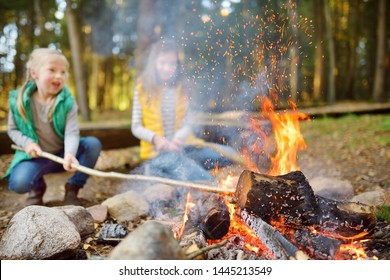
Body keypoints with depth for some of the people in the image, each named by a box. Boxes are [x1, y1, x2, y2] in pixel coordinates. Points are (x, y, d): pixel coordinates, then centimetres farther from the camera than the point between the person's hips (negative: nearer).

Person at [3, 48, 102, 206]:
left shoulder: (67, 102, -13)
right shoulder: (19, 100, -10)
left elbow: (72, 132, -23)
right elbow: (12, 129, 2)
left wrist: (70, 154, -43)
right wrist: (27, 142, -19)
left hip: (62, 154, 2)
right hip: (35, 156, -1)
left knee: (93, 144, -22)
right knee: (19, 183, -31)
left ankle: (72, 189, -3)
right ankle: (38, 187, 12)